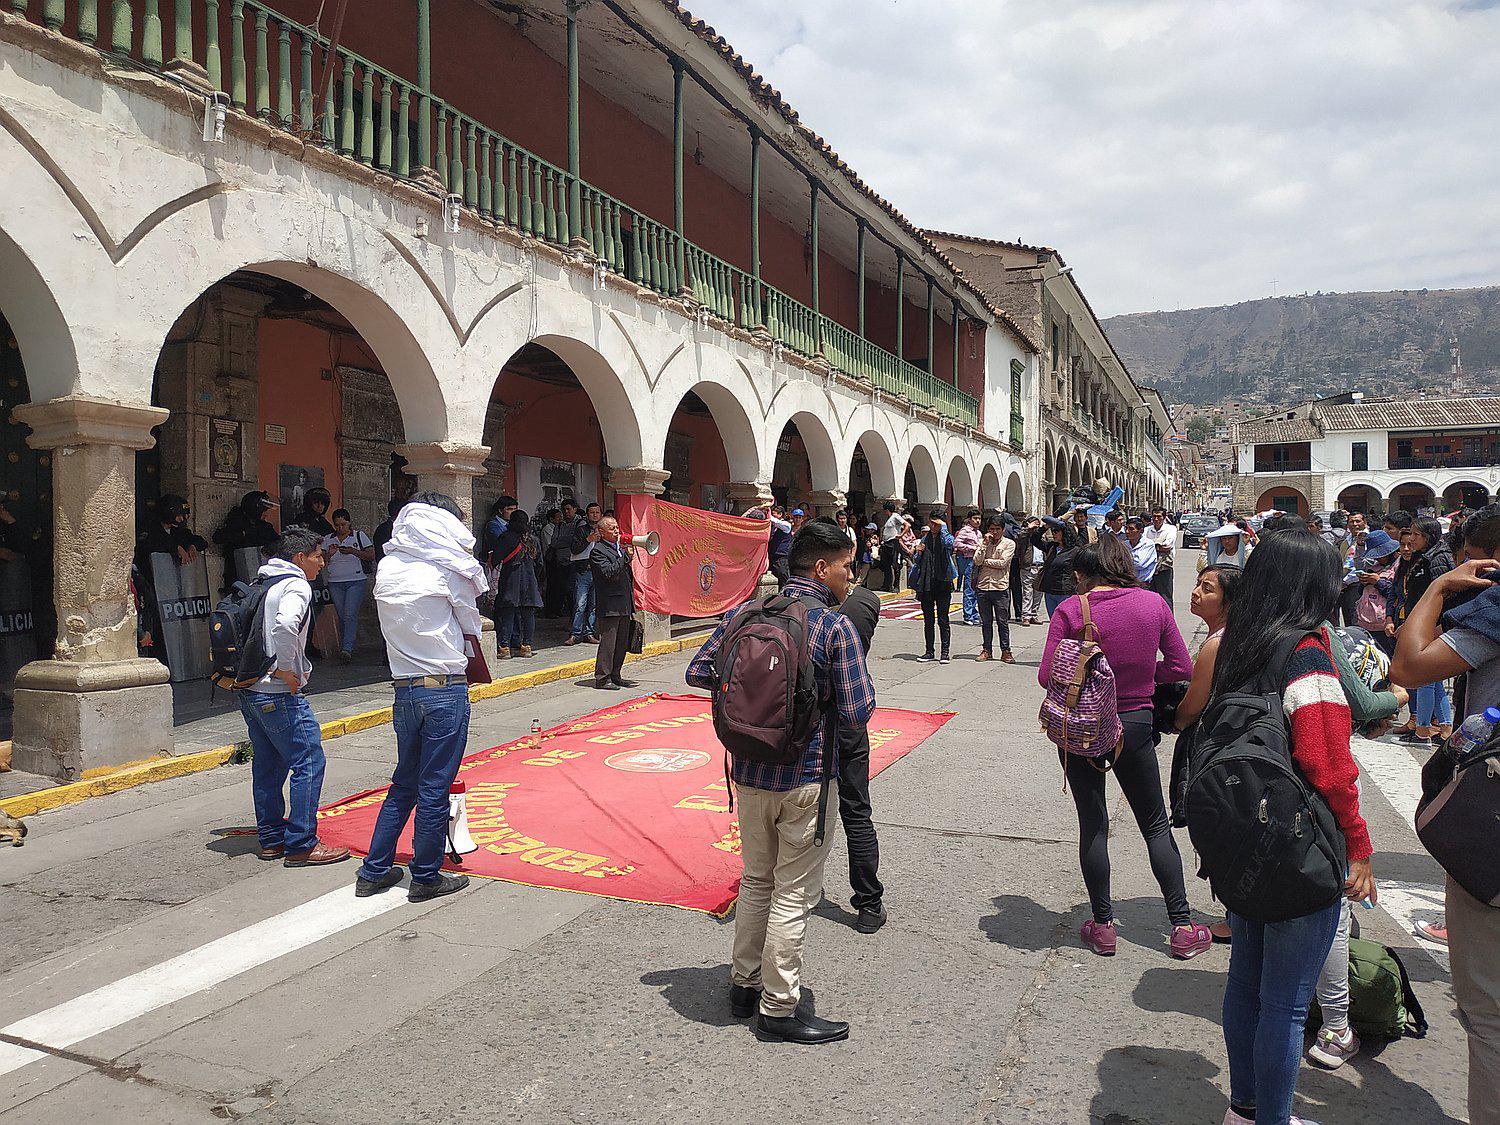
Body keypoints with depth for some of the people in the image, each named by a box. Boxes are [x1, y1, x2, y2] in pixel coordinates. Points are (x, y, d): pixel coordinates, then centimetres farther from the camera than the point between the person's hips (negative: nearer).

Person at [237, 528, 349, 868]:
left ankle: (271, 839, 23)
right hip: (279, 694, -9)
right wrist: (286, 671, -20)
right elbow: (285, 626, -31)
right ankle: (301, 845, -1)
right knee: (308, 763, -3)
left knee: (267, 765, 15)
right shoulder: (296, 586, -12)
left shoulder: (260, 584, 16)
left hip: (250, 690, 10)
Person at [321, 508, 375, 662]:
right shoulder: (327, 540, 11)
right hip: (335, 582, 3)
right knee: (341, 617, 5)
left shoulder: (359, 536, 4)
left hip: (355, 581, -3)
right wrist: (329, 554, -10)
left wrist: (353, 551, -13)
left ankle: (347, 649, -21)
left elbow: (371, 556, -2)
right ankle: (345, 648, 13)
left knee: (350, 615, -14)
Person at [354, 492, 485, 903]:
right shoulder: (445, 569, -9)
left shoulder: (386, 568, 5)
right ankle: (426, 878, 14)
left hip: (405, 690, 6)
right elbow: (471, 623, 0)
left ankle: (373, 872, 24)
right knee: (435, 789, 4)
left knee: (404, 784, 19)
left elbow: (401, 621, 10)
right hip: (445, 688, -6)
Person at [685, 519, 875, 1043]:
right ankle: (778, 1009, 19)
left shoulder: (745, 614, -1)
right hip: (806, 779, -5)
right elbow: (858, 713, -18)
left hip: (748, 774, 6)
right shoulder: (835, 627, -16)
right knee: (792, 895, 8)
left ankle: (744, 984, 35)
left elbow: (698, 672, 4)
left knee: (756, 881, 22)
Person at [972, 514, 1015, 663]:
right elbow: (977, 561, -3)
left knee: (1003, 622, 1)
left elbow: (1002, 563, -11)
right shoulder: (983, 542, 10)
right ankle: (986, 650, 18)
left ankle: (1005, 651, 9)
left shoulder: (1009, 543, 1)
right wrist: (985, 544, -7)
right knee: (986, 622, 9)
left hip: (1000, 587, -3)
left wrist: (984, 561, -3)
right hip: (983, 586, 3)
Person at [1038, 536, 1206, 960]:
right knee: (1156, 825, 16)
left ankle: (1103, 926, 19)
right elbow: (1181, 668, 1)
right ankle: (1183, 928, 21)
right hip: (1135, 725, 2)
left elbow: (1047, 677, -12)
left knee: (1092, 825, 10)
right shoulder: (1153, 603, -4)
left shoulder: (1069, 610, -11)